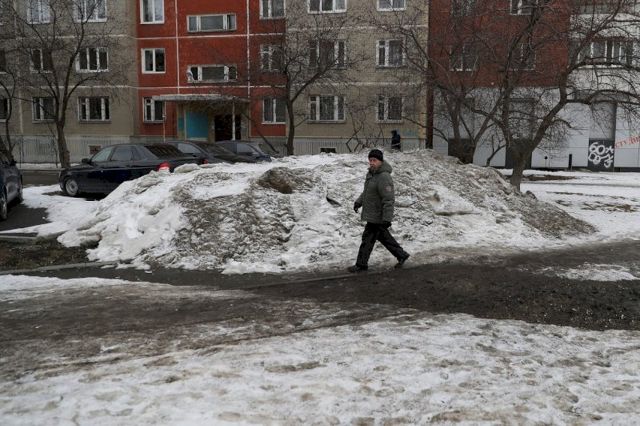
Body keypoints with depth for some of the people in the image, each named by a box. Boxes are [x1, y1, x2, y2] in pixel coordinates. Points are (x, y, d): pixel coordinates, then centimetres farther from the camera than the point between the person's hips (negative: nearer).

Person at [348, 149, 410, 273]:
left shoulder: (384, 177, -25)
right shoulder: (371, 173, 7)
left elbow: (389, 200, -27)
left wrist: (387, 219, -28)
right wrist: (359, 202, 12)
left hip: (377, 217, -10)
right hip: (372, 215, 10)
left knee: (367, 239, 0)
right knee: (384, 237, 21)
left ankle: (361, 265, 13)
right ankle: (401, 255, 33)